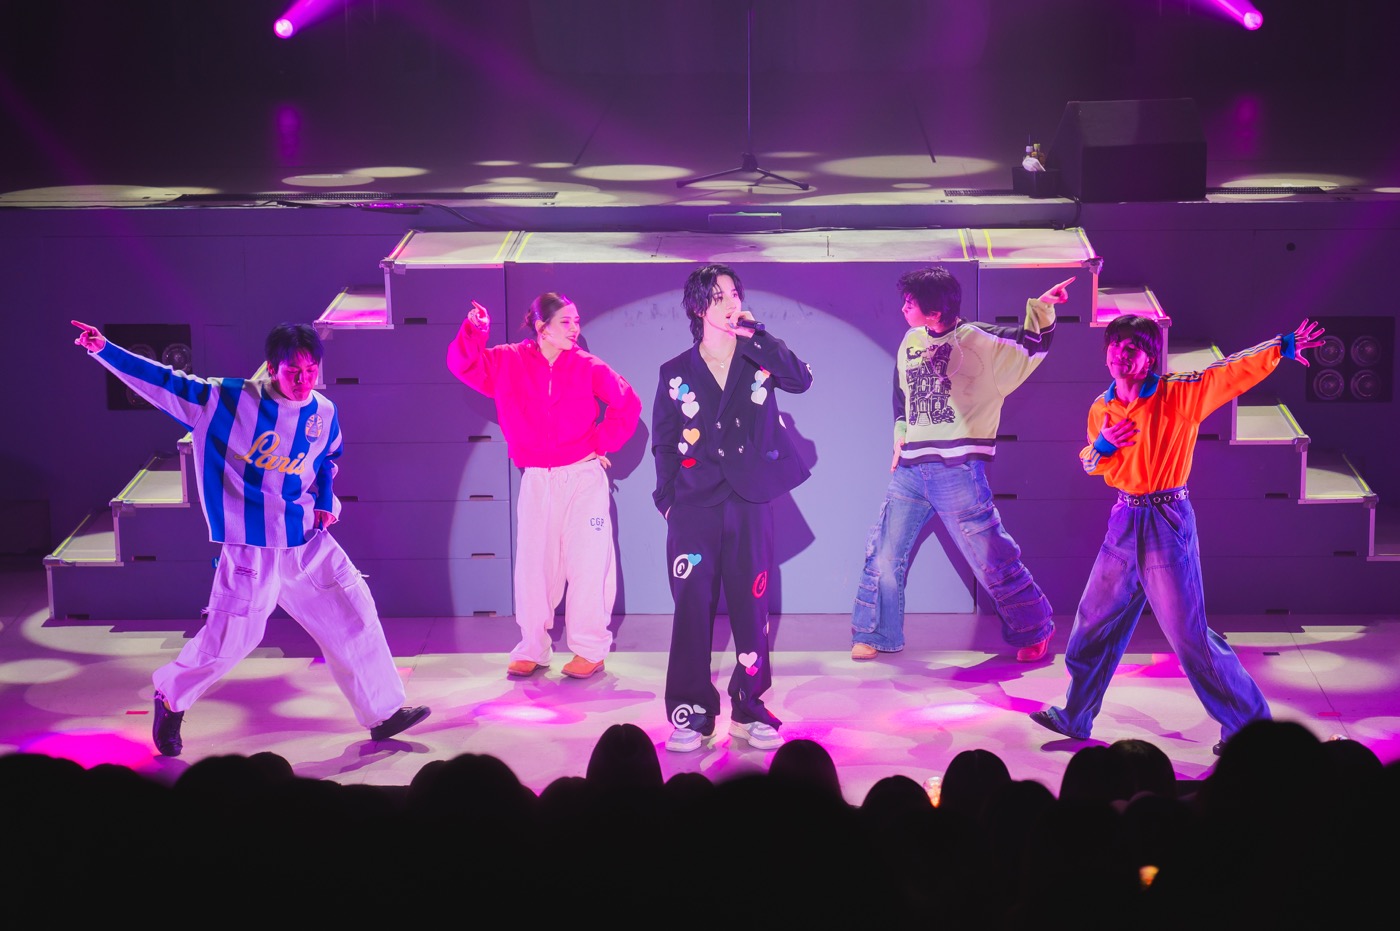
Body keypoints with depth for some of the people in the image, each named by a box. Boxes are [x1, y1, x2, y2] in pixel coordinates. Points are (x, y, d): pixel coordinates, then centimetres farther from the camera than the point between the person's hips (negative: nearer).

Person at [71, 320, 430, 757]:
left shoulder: (325, 413, 1)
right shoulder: (229, 400, -12)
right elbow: (164, 383, -11)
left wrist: (325, 501, 7)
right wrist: (105, 350, -17)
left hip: (309, 542, 5)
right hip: (252, 551, -5)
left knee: (357, 616, 3)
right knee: (228, 640, -1)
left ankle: (383, 713, 17)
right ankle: (170, 698, 27)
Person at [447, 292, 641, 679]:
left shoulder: (588, 367, -3)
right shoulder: (509, 363, 1)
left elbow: (628, 404, 0)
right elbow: (463, 365, -2)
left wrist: (602, 443, -3)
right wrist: (474, 330, -17)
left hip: (584, 477, -2)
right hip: (536, 482, 2)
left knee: (587, 562, 0)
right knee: (534, 563, 6)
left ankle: (590, 650, 8)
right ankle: (532, 650, 16)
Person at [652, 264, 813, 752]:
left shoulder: (758, 359, 6)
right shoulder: (676, 373, 6)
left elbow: (801, 379, -14)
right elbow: (664, 445, 10)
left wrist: (756, 335, -14)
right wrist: (667, 500, 3)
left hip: (751, 503, 1)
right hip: (694, 508, -1)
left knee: (751, 607, 5)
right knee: (692, 608, -5)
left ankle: (750, 710, 15)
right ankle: (691, 713, 1)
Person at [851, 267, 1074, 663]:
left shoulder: (978, 340, -6)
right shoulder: (910, 342, 12)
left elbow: (1030, 345, -9)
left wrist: (1041, 309, -25)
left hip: (957, 470, -6)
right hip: (910, 470, 6)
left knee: (991, 558, 0)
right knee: (884, 552, 8)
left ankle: (1034, 629, 17)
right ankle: (874, 635, 22)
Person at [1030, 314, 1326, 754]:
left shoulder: (1179, 394, -10)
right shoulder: (1102, 407, 7)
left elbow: (1233, 372, -20)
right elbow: (1089, 464, 19)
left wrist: (1281, 346, -34)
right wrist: (1101, 446, -4)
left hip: (1167, 523, -6)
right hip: (1124, 521, 6)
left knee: (1189, 633, -6)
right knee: (1095, 620, 13)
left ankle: (1249, 723, 6)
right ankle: (1075, 716, 28)